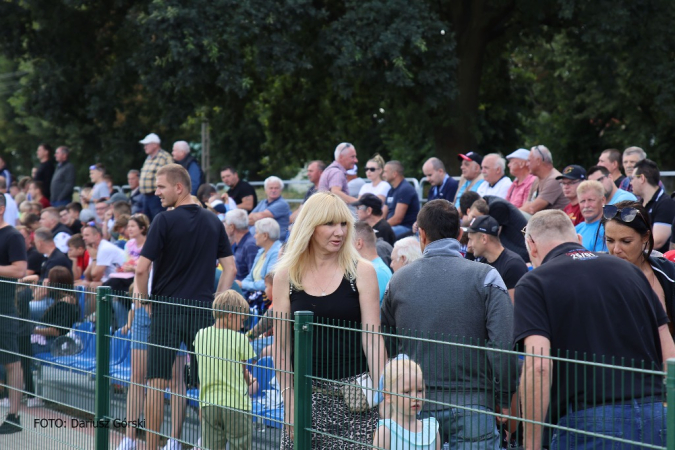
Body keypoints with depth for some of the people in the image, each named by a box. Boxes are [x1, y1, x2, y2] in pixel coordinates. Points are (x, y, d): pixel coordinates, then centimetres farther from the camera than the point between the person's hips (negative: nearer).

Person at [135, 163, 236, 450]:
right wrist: (215, 303, 11)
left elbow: (142, 268, -11)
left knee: (157, 381, 1)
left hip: (167, 308, -4)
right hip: (202, 309, 4)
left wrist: (144, 298, 3)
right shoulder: (213, 222, 7)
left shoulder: (165, 220, -8)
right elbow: (230, 268, 8)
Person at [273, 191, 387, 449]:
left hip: (353, 391, -1)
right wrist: (289, 398, -2)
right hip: (307, 392, 2)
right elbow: (282, 346, 5)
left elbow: (372, 340, -2)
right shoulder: (286, 275, 4)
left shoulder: (362, 272, 1)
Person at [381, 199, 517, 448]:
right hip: (472, 403, -3)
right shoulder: (485, 277, -4)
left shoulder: (398, 280, 7)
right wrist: (504, 401, -2)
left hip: (416, 405, 3)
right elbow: (503, 344, -10)